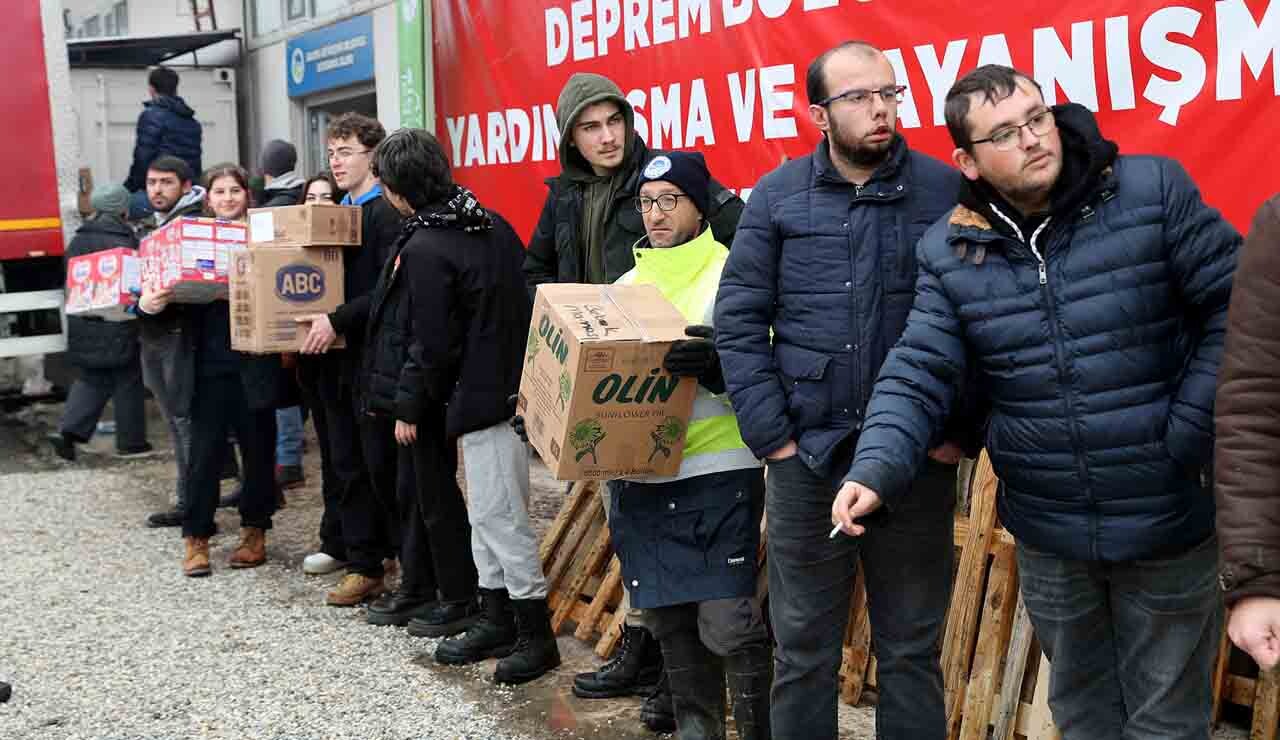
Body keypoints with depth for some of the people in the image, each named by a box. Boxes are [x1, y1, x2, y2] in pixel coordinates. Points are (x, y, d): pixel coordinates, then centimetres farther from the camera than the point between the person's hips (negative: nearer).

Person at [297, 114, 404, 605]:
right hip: (336, 358, 8)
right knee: (348, 463, 10)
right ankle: (363, 563, 17)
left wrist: (338, 320, -24)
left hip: (376, 357, -8)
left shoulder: (387, 212, -11)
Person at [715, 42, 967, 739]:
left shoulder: (948, 192, -2)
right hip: (806, 459, 1)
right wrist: (771, 433, -5)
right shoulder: (777, 197, 2)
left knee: (912, 650, 12)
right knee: (803, 651, 12)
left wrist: (957, 430, -5)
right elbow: (738, 320, 1)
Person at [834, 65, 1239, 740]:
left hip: (1169, 526, -2)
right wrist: (877, 469, -24)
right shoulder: (949, 252, -4)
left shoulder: (1153, 191, -11)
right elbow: (916, 376, -7)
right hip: (1048, 537, 3)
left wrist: (1190, 425, -12)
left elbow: (1236, 306, -7)